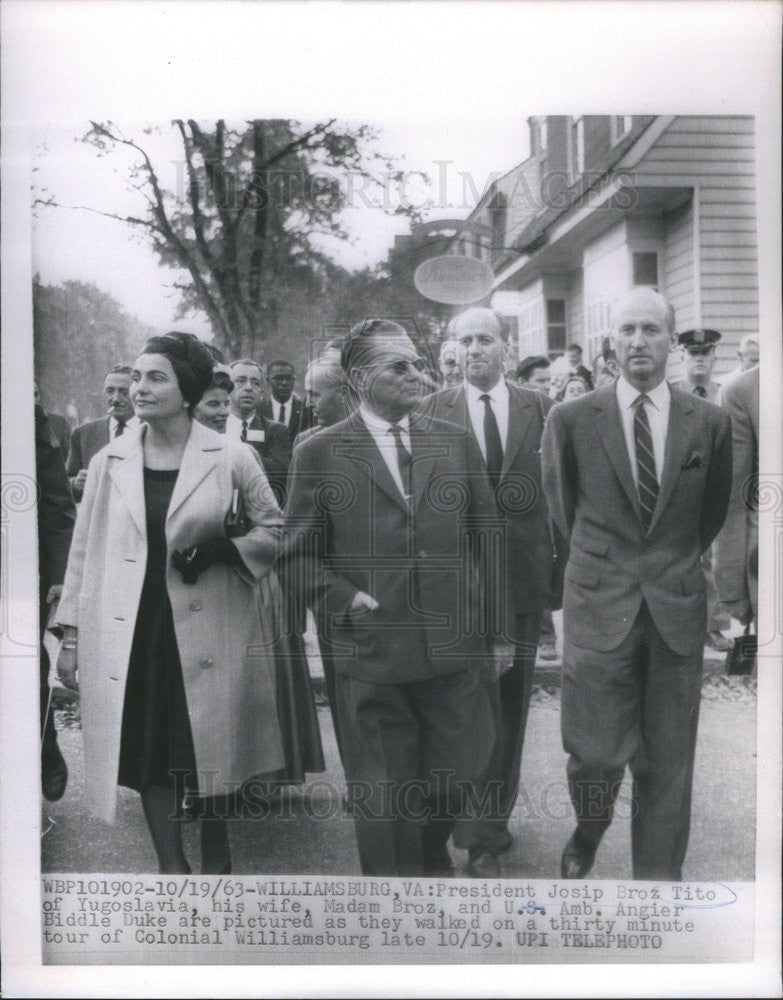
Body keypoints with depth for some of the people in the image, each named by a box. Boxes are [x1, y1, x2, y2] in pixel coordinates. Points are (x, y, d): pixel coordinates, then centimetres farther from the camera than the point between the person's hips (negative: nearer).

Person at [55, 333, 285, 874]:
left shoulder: (231, 458, -2)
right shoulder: (108, 462, 5)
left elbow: (273, 528, 6)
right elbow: (85, 551, 9)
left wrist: (219, 550, -13)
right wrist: (71, 634, 7)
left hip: (208, 630, -2)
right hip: (127, 635, 2)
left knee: (211, 746, 8)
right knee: (148, 752, 6)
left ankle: (216, 858, 33)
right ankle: (171, 863, 23)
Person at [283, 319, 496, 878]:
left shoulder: (452, 441, 8)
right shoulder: (320, 454, -1)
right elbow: (300, 554, 2)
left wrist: (480, 605, 9)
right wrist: (344, 600, -10)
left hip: (454, 645, 3)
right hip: (372, 650, -3)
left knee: (455, 778, 14)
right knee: (385, 804, 6)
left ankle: (431, 859, 44)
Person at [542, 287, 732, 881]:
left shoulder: (710, 423, 2)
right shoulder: (571, 420, -2)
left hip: (679, 609, 2)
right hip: (599, 607, -1)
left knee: (668, 762, 7)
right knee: (596, 753, 1)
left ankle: (660, 877, 24)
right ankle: (586, 840, 33)